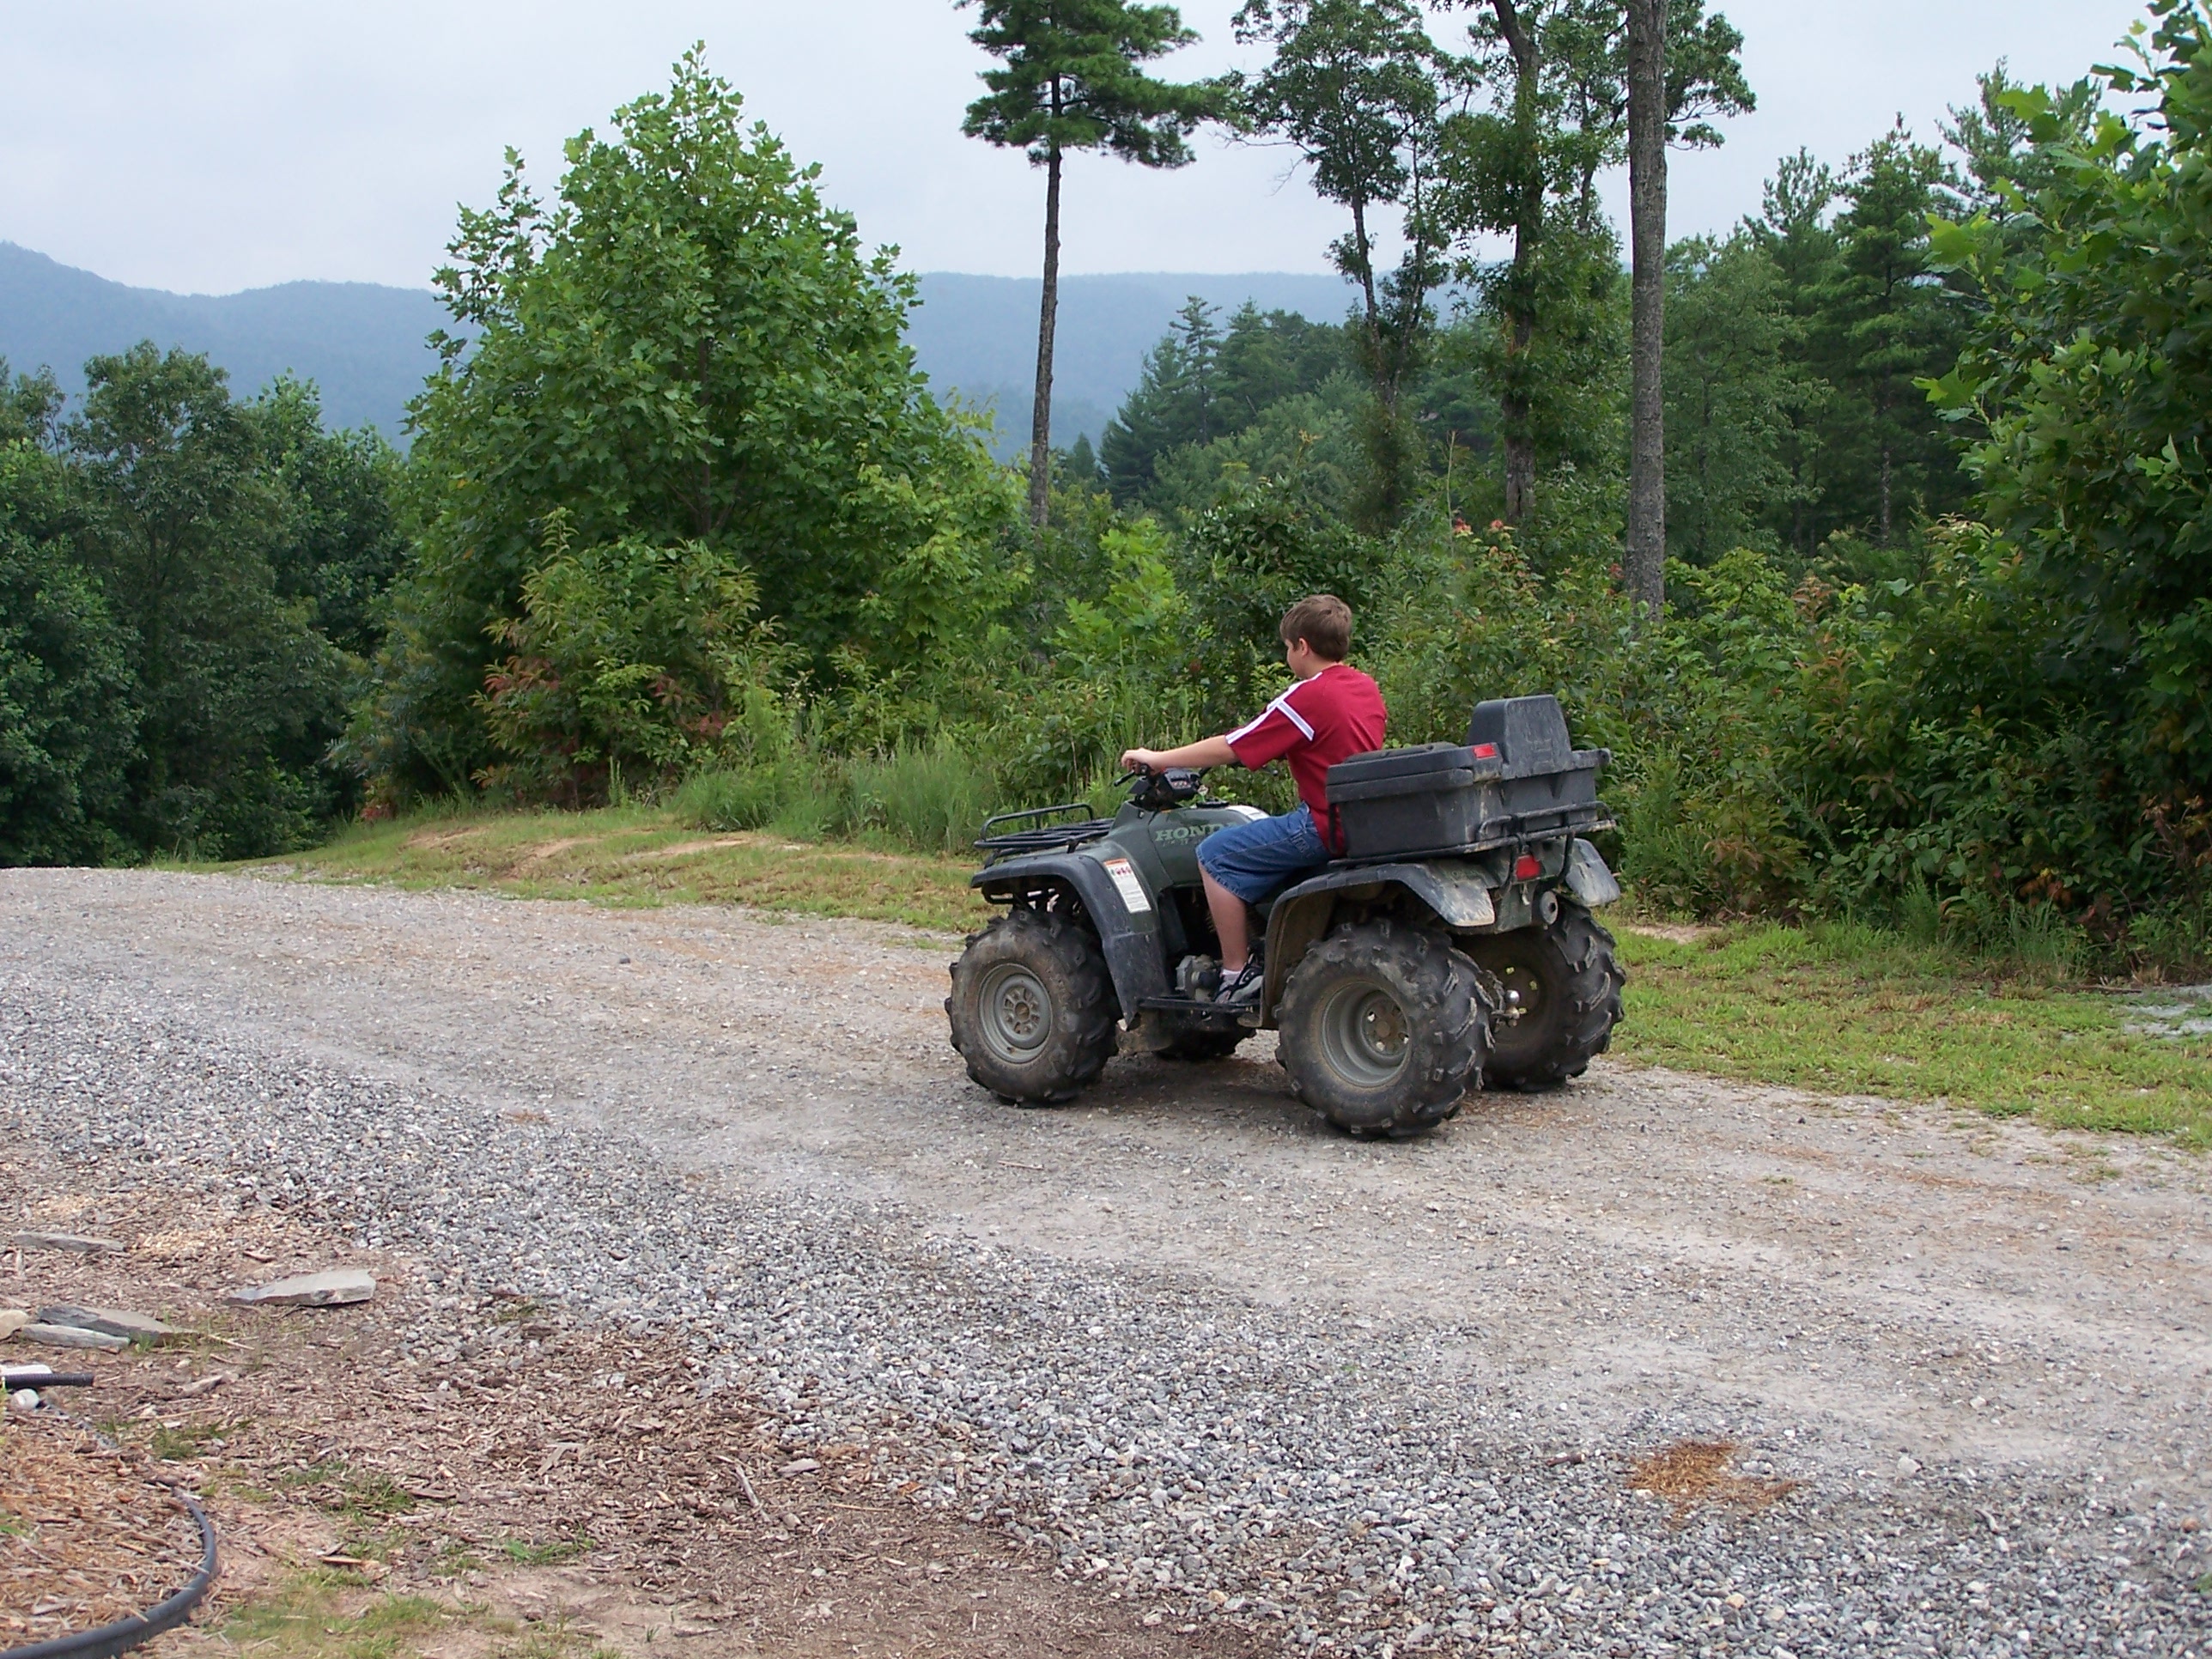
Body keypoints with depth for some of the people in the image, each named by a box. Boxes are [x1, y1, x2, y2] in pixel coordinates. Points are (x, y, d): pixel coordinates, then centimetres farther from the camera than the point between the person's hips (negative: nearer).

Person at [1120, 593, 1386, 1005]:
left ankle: (1238, 972, -4)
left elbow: (1230, 749, -12)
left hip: (1324, 828, -9)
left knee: (1216, 854, -4)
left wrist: (1157, 758, -2)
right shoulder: (1366, 688, 9)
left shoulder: (1309, 697, -15)